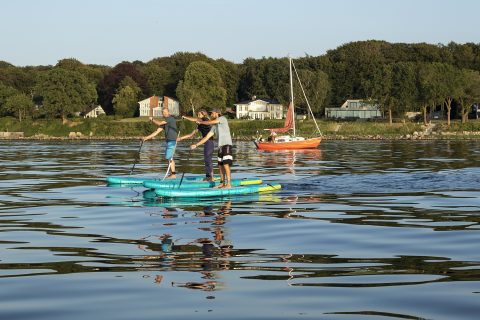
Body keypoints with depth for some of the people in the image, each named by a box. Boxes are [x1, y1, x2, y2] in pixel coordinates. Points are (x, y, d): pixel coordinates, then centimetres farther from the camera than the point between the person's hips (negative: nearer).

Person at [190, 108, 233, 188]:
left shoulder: (222, 118, -2)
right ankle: (222, 183, 15)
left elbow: (210, 123, -7)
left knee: (226, 165, -14)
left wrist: (201, 122, 11)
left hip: (227, 145, -8)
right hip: (220, 146, 8)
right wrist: (196, 145, 14)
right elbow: (207, 137, 17)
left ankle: (228, 184, -17)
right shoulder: (214, 126, 17)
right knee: (221, 166, 9)